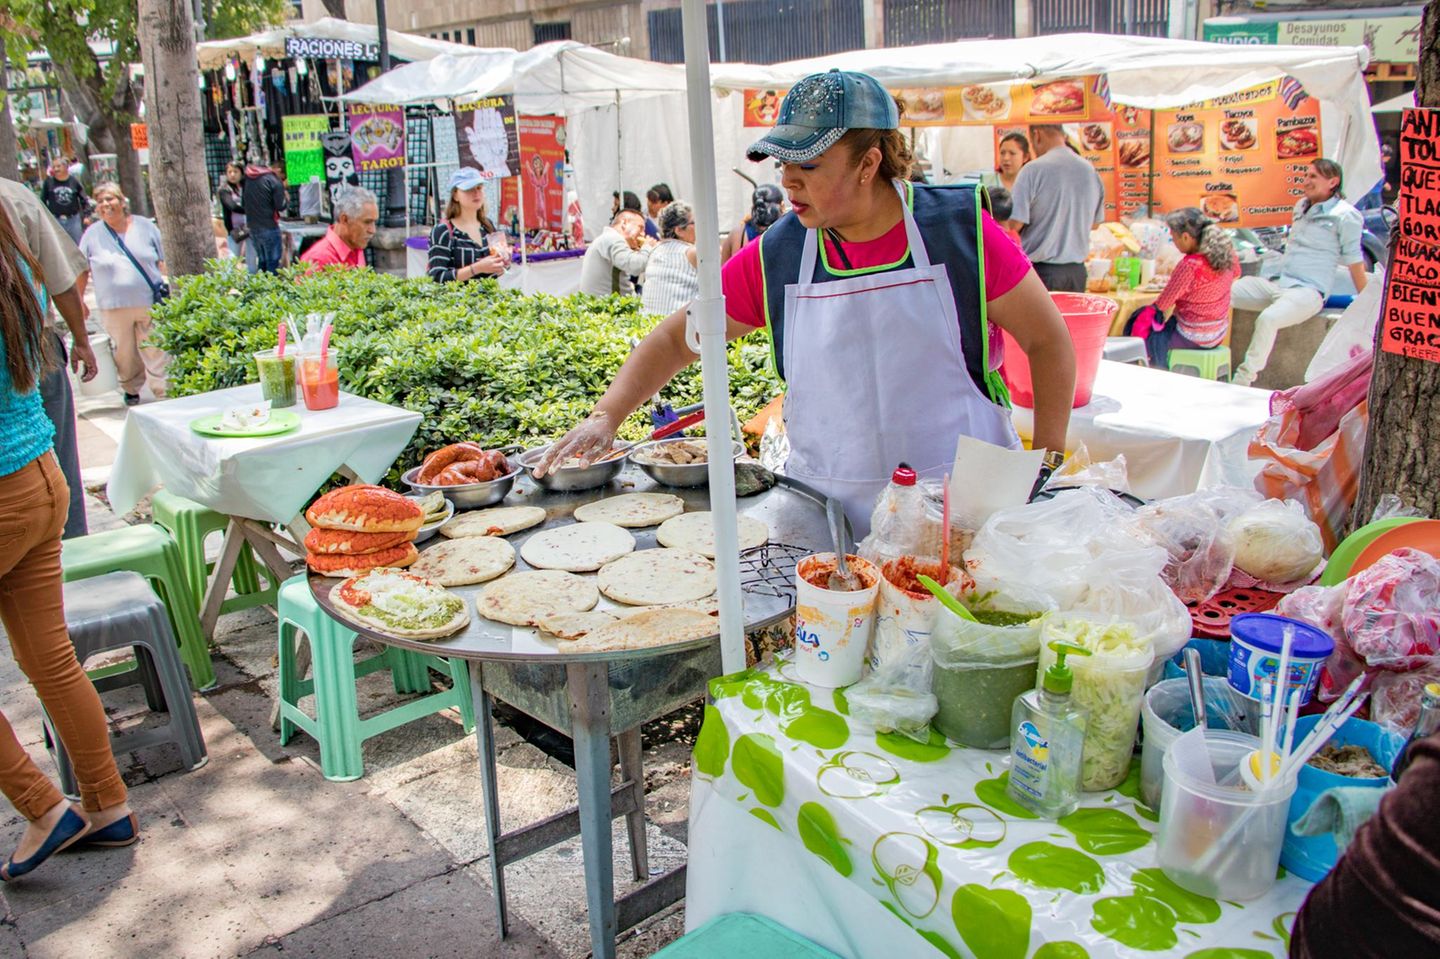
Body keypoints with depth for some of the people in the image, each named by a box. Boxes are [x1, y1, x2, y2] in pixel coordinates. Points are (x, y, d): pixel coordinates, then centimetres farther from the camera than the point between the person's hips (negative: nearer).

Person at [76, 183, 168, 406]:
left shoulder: (145, 226, 4)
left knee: (156, 352, -2)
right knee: (125, 354, 8)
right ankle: (131, 390, 27)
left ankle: (164, 394, 4)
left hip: (150, 303, -1)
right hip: (114, 308, 1)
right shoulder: (93, 234, 5)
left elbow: (163, 261, 8)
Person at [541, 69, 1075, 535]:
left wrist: (1045, 470, -5)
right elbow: (676, 339, 5)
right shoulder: (777, 254, -3)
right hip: (830, 514, 2)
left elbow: (1049, 340, 0)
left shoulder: (959, 229, -8)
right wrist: (606, 416, -9)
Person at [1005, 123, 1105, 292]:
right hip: (1077, 271, 5)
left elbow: (1014, 223, -14)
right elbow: (1095, 223, 15)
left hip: (1040, 270, -5)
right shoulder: (1090, 170, 5)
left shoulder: (1032, 170, -13)